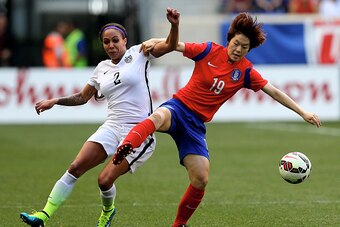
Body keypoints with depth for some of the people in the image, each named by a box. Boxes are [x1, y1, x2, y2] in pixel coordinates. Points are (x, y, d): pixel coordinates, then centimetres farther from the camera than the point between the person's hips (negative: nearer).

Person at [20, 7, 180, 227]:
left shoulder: (138, 54, 1)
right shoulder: (102, 69, 15)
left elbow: (170, 45, -11)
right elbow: (83, 97, 25)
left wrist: (174, 25, -30)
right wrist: (55, 101, 13)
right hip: (112, 127, 5)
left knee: (105, 179, -15)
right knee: (75, 168, -10)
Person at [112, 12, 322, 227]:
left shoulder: (246, 72, 4)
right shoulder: (209, 51, -3)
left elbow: (275, 92, 5)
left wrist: (303, 112, 3)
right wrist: (154, 42, -19)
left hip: (196, 124, 3)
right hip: (179, 106, -3)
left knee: (201, 180, -6)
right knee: (158, 117, -41)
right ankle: (126, 147, -66)